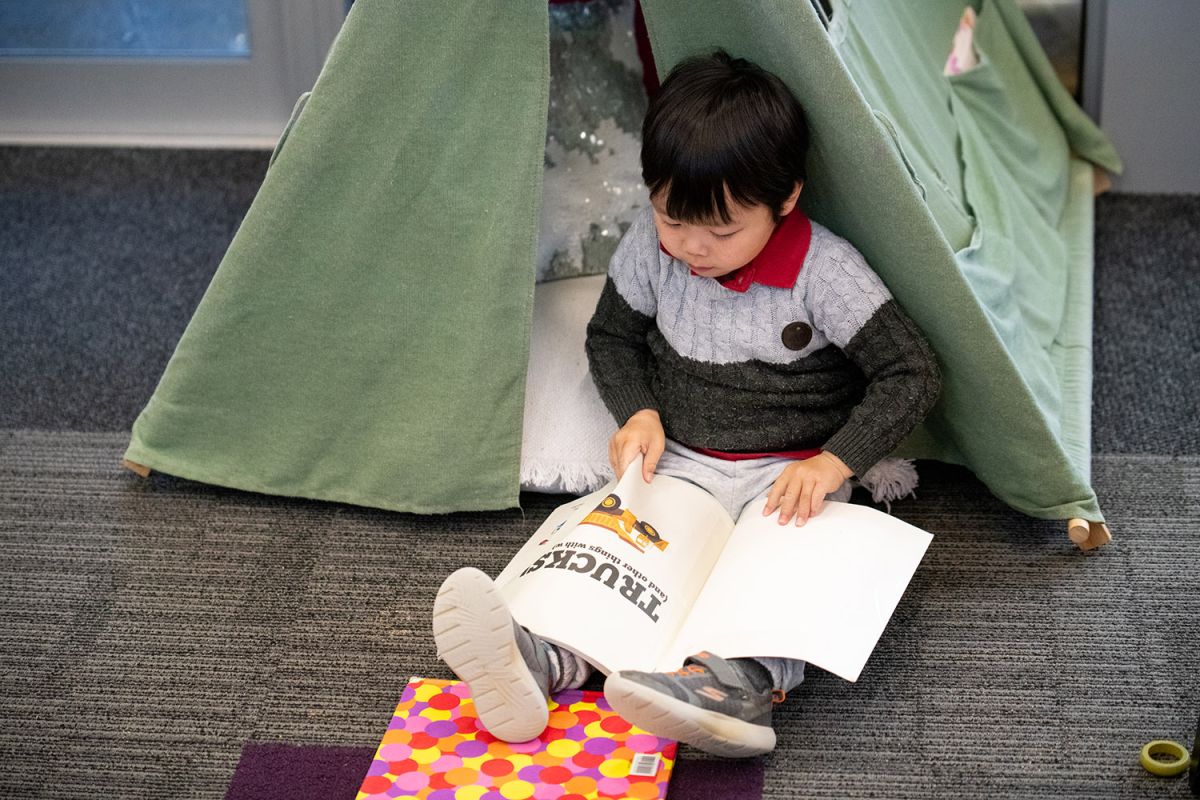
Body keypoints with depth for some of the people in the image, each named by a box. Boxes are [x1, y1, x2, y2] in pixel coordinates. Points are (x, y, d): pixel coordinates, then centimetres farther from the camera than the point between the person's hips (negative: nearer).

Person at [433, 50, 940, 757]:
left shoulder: (825, 270, -15)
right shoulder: (651, 247, -4)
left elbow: (910, 374, -13)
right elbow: (611, 336, 13)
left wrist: (833, 462, -24)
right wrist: (638, 413, -6)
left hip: (789, 475, -3)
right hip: (678, 460, 3)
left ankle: (741, 684, -60)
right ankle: (543, 659, -49)